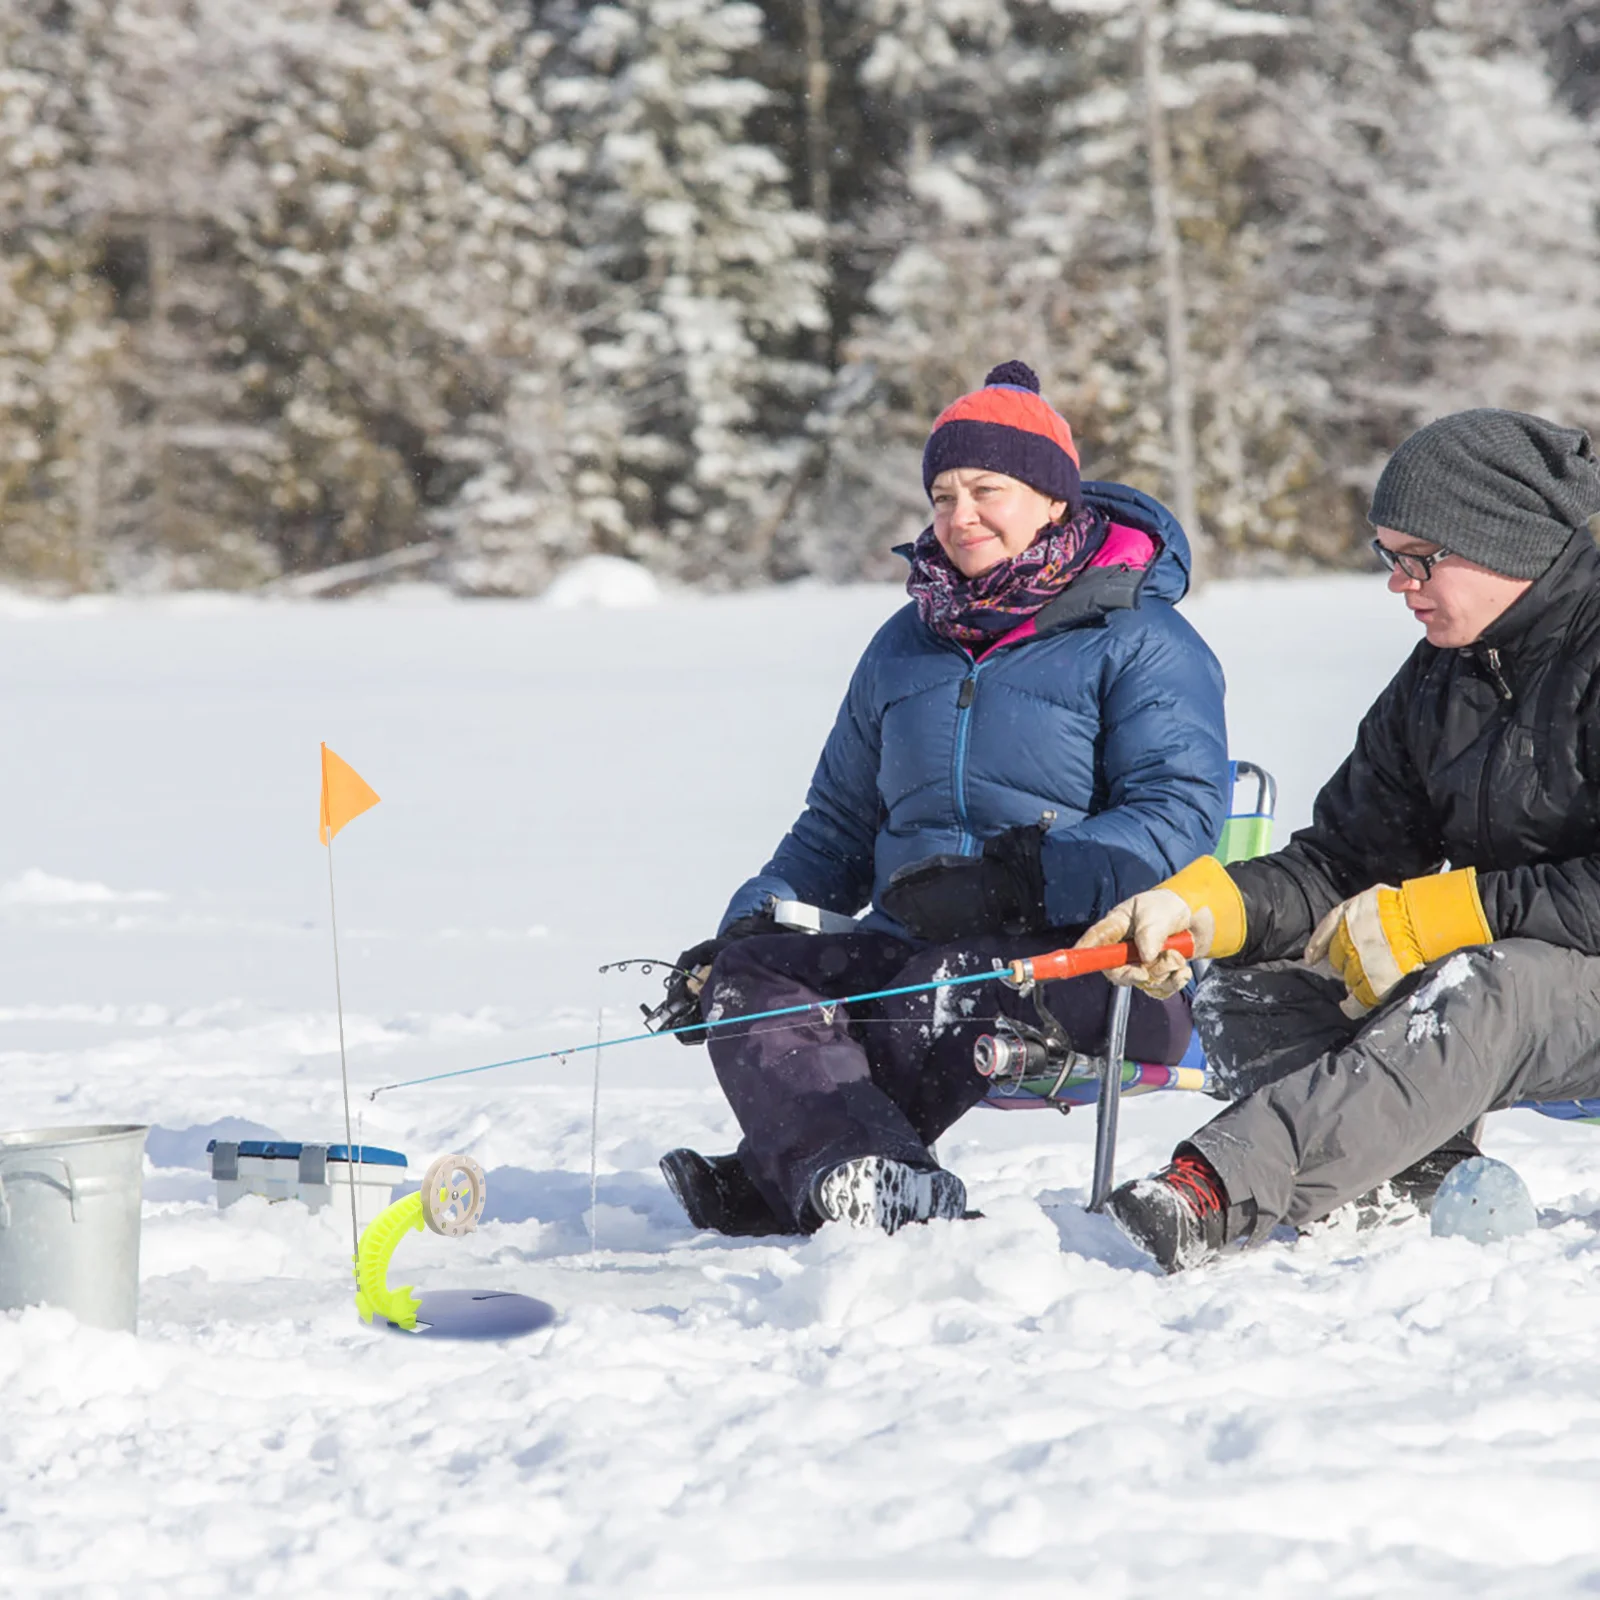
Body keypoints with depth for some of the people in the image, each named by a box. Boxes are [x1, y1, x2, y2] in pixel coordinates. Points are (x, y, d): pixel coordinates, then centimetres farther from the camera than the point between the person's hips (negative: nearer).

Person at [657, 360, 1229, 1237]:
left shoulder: (1138, 640, 1)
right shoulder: (906, 645, 22)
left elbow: (1181, 812, -12)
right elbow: (839, 822, 28)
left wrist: (1028, 880, -24)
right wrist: (756, 917, 10)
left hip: (1081, 950, -6)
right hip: (908, 942, 6)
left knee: (946, 989, -37)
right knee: (750, 978, -19)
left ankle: (774, 1180, -32)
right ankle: (866, 1178, -42)